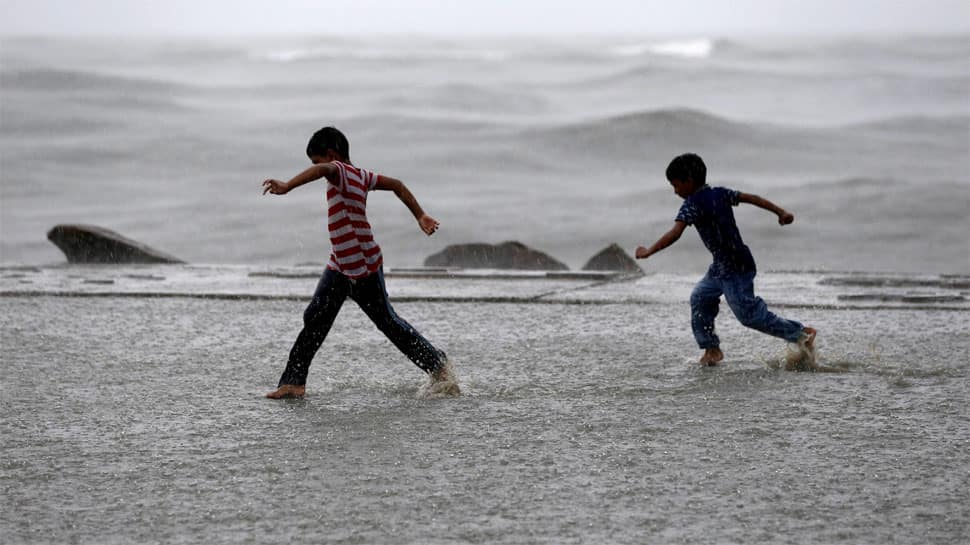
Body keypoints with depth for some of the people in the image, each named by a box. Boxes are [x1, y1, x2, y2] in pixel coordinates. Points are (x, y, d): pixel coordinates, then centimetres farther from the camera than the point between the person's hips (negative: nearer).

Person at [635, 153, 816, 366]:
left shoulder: (692, 204, -16)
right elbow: (752, 198, 8)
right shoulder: (720, 194, 8)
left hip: (733, 268, -10)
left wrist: (648, 251, -18)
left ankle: (802, 334, 2)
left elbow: (674, 234, -26)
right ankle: (711, 349, 19)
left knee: (749, 313, -4)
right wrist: (780, 212, 10)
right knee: (700, 297, 17)